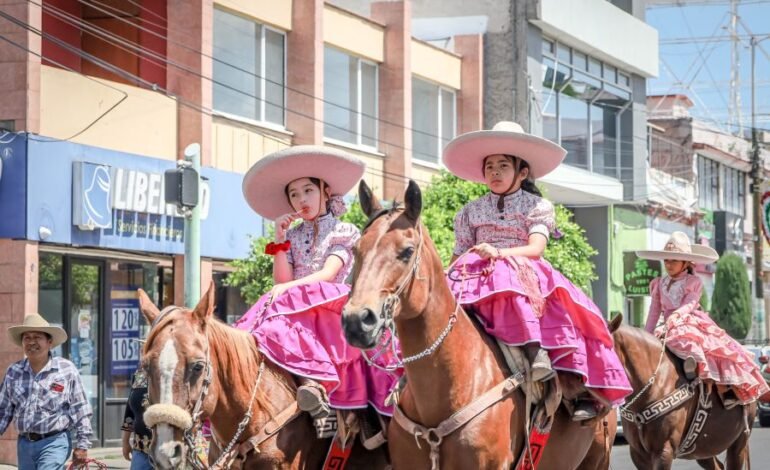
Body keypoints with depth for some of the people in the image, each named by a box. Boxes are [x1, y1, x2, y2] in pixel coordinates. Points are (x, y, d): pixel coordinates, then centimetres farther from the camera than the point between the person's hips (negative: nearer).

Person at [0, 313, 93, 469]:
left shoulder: (66, 370, -5)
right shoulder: (14, 372, 5)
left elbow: (80, 411, -2)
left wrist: (82, 445, -5)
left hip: (55, 443, -5)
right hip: (24, 444, 5)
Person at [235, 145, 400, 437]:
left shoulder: (343, 232, 7)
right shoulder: (292, 236, 21)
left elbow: (328, 274, -9)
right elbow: (282, 280, 8)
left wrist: (289, 288, -22)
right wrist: (279, 239, 2)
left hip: (331, 307, -5)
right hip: (295, 309, 5)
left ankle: (316, 391, -56)